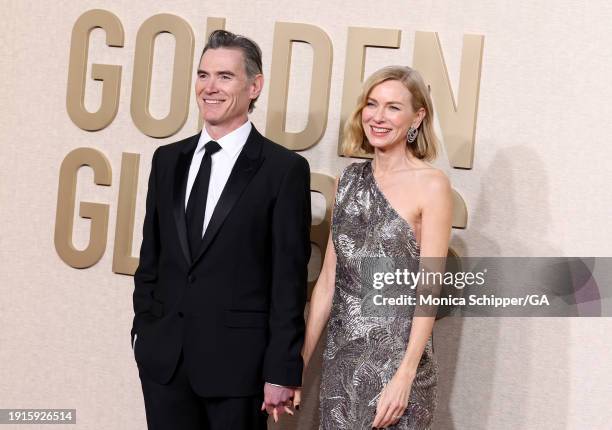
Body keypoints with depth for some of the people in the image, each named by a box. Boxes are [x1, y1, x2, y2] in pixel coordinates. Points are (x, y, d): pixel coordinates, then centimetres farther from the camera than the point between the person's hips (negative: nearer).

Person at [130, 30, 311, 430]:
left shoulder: (284, 169, -6)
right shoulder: (168, 159, 9)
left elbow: (289, 278, -8)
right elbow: (151, 256, 14)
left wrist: (282, 371, -10)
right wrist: (143, 330, 10)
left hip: (237, 360, -4)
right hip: (162, 356, 4)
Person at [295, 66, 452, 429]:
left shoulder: (431, 184, -8)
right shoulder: (349, 180, 7)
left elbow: (429, 289, -11)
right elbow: (328, 280, 9)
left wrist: (404, 377, -18)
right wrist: (299, 364, 6)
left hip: (397, 357, -5)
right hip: (340, 358, 5)